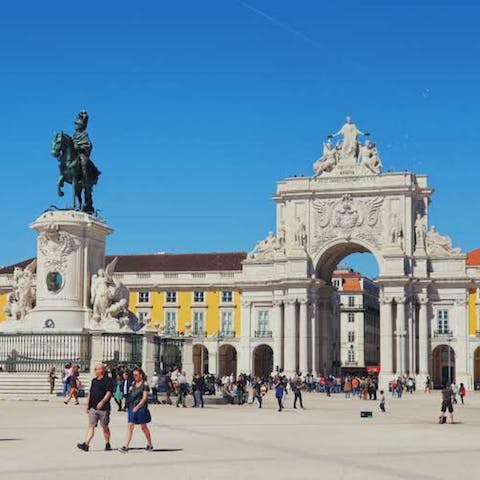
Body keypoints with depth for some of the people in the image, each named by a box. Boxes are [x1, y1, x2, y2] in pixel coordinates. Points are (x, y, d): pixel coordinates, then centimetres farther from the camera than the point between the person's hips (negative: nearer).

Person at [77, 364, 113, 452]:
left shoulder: (108, 380, -5)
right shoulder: (94, 381, 17)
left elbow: (109, 393, -14)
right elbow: (90, 393, 21)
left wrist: (102, 402, -25)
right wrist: (87, 405, 17)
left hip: (103, 408, -6)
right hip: (93, 408, 6)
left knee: (105, 427, 5)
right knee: (91, 426, -2)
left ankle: (107, 444, 18)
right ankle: (86, 445, -9)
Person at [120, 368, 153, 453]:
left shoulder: (145, 384, -7)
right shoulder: (133, 383, 11)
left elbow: (145, 398, -13)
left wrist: (137, 407, -20)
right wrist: (130, 406, 12)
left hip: (141, 408, -5)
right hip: (132, 407, 5)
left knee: (143, 427, 6)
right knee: (130, 426, -4)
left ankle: (150, 445, 23)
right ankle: (125, 446, -9)